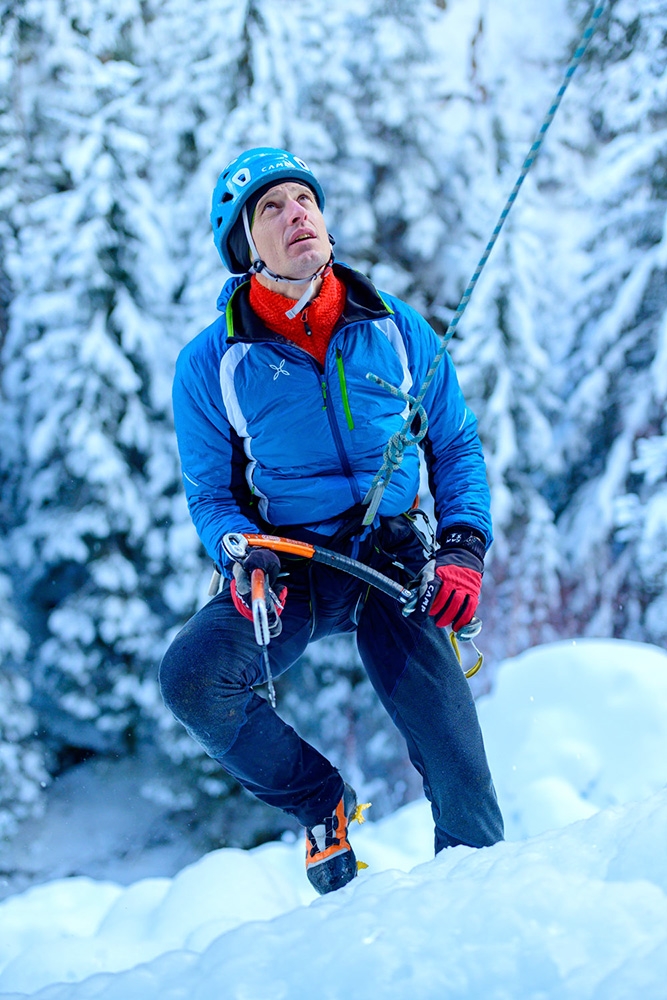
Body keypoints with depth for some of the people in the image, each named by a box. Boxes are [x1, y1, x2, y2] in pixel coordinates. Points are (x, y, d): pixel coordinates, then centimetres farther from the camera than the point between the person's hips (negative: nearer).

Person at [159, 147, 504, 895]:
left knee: (456, 762, -12)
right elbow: (210, 494, 6)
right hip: (289, 566, 0)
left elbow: (455, 445, 11)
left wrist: (464, 549, -4)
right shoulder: (211, 363, -2)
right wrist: (241, 560, -16)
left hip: (394, 559, 0)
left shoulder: (395, 330, 2)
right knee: (190, 677, -26)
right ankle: (320, 805, -2)